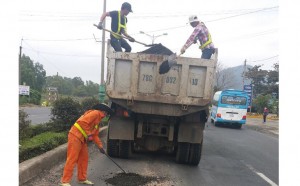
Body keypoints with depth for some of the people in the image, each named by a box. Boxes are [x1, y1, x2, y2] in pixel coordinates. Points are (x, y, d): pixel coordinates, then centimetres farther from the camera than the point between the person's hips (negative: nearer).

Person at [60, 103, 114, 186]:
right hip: (75, 136, -10)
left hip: (82, 139, 10)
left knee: (84, 158, 13)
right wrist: (88, 134, -17)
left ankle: (82, 179, 24)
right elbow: (83, 122, -24)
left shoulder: (98, 120, 21)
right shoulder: (95, 113, -11)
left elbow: (95, 135, 23)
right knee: (72, 159, -7)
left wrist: (100, 146, 17)